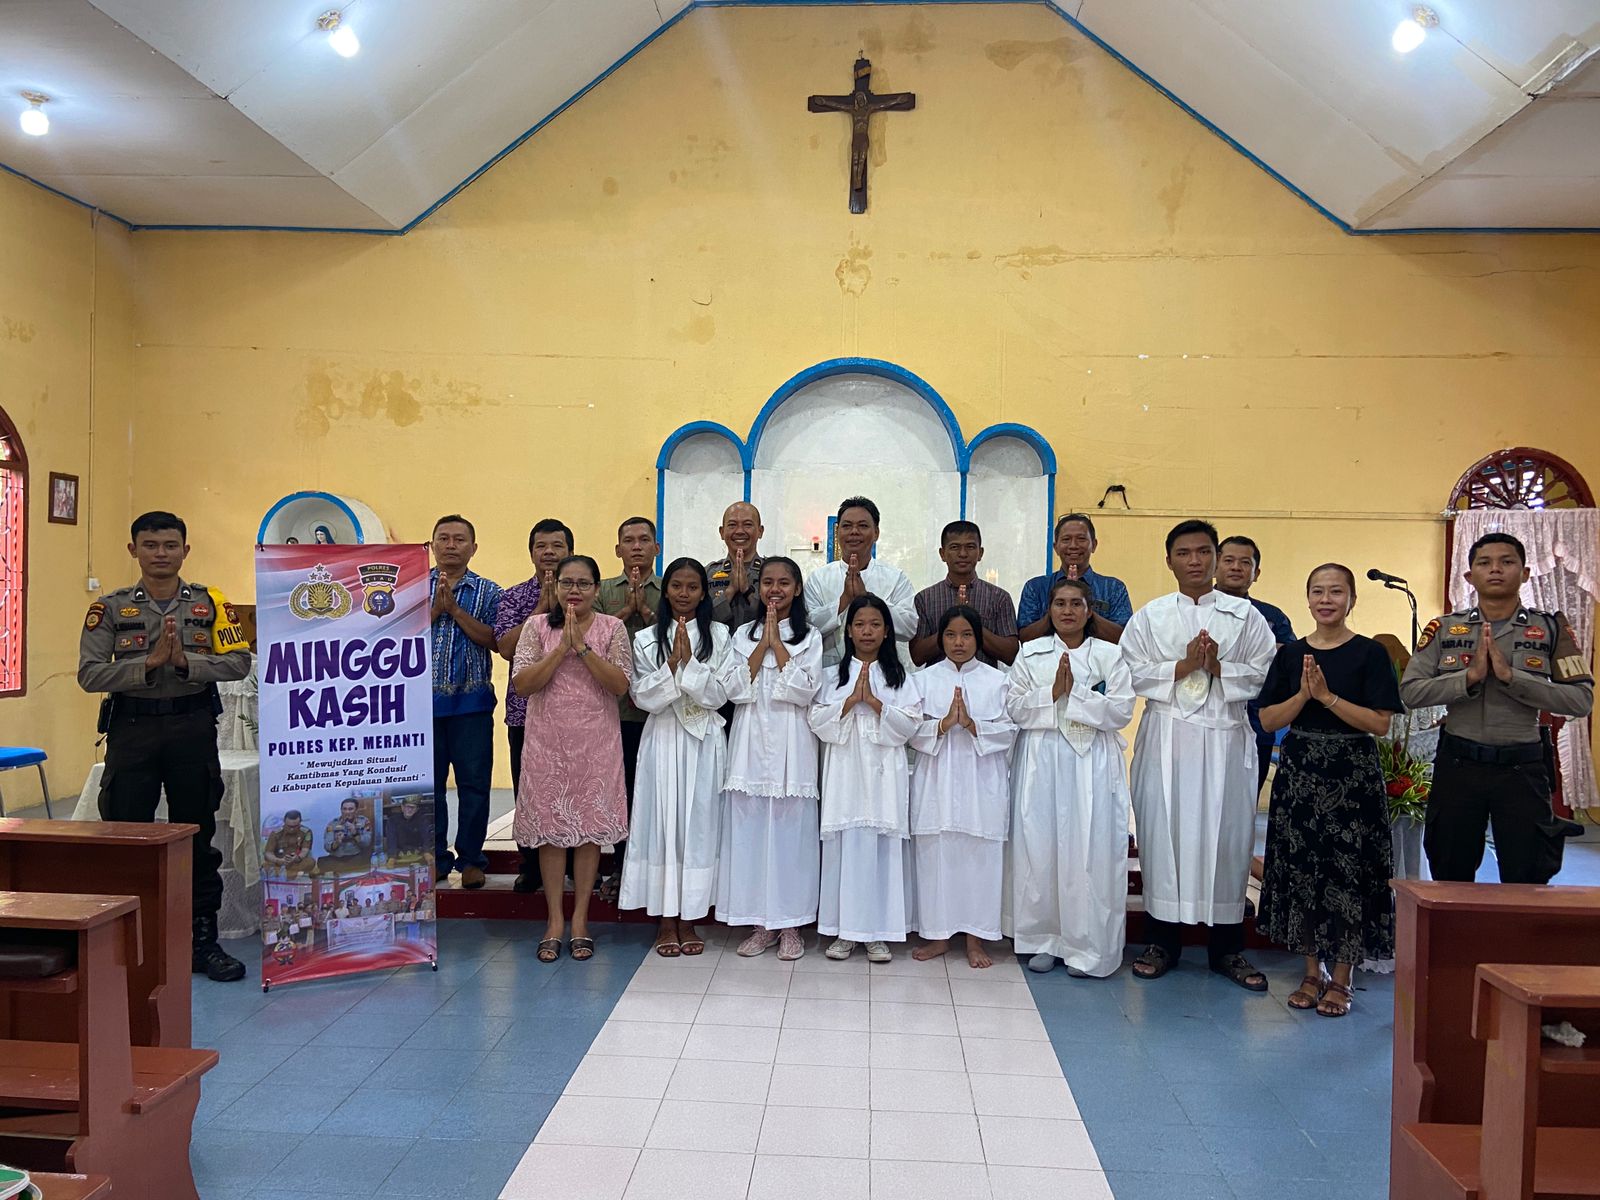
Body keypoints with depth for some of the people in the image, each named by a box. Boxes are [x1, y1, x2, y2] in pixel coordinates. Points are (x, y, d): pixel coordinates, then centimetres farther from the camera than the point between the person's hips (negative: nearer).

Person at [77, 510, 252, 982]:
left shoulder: (210, 603, 3)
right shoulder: (109, 608, 2)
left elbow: (238, 661, -4)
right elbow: (89, 673, -6)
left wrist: (187, 662, -18)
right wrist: (148, 664, -18)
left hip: (193, 727, 0)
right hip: (132, 729, 0)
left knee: (197, 836, 8)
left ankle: (203, 939, 18)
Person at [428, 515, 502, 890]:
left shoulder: (487, 591, 4)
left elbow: (493, 640, -9)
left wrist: (455, 609, -14)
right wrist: (434, 609, -13)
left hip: (471, 701, -1)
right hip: (424, 699, 1)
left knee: (473, 782, 3)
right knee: (428, 781, 8)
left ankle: (471, 858, 15)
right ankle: (435, 857, 20)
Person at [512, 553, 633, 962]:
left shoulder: (612, 628, 2)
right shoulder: (537, 626, 3)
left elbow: (620, 685, -8)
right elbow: (521, 684, -7)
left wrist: (583, 647, -15)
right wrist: (562, 648, -14)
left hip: (596, 741, 0)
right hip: (547, 740, 1)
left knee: (590, 826, 3)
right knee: (550, 827, 4)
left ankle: (580, 920, 14)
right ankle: (555, 921, 15)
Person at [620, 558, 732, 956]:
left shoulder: (719, 636, 3)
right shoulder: (646, 640, 5)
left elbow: (718, 695, -4)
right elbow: (644, 698, -3)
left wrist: (689, 663, -14)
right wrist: (672, 664, -13)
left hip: (704, 740, 0)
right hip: (663, 739, 0)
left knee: (698, 823, 3)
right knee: (662, 822, 1)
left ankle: (689, 920, 14)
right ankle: (666, 920, 13)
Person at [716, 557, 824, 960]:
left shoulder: (809, 637, 5)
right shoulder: (744, 634, 11)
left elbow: (805, 690, -8)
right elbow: (733, 688, -2)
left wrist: (777, 643, -7)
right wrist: (763, 644, -6)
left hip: (791, 745, -2)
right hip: (750, 742, 2)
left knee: (790, 829, 0)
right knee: (749, 828, 2)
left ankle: (790, 923, 11)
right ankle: (760, 923, 14)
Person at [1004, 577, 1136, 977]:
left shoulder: (1109, 656, 6)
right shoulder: (1031, 653, 9)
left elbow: (1121, 711, -4)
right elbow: (1014, 706, 2)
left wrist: (1074, 693, -11)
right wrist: (1052, 693, -12)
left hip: (1092, 764, -1)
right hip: (1041, 761, 1)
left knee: (1090, 851, -4)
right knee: (1038, 847, 0)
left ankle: (1086, 946, 7)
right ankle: (1043, 939, 14)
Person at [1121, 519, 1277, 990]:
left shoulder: (1245, 615, 8)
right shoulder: (1150, 616, 8)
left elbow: (1264, 673, 1)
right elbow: (1133, 673, -1)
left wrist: (1218, 668, -13)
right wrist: (1183, 666, -11)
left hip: (1225, 738, 0)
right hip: (1166, 735, 0)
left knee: (1227, 833, 3)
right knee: (1162, 831, 2)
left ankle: (1227, 948, 15)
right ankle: (1162, 942, 14)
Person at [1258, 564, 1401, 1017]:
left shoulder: (1370, 654, -3)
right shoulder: (1290, 653, 6)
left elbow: (1380, 724, -11)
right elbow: (1269, 720, 2)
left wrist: (1327, 696, -18)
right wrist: (1303, 695, -13)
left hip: (1353, 775, -3)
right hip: (1299, 771, 3)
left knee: (1348, 873, 0)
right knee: (1301, 870, 7)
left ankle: (1340, 979, 14)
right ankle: (1312, 973, 22)